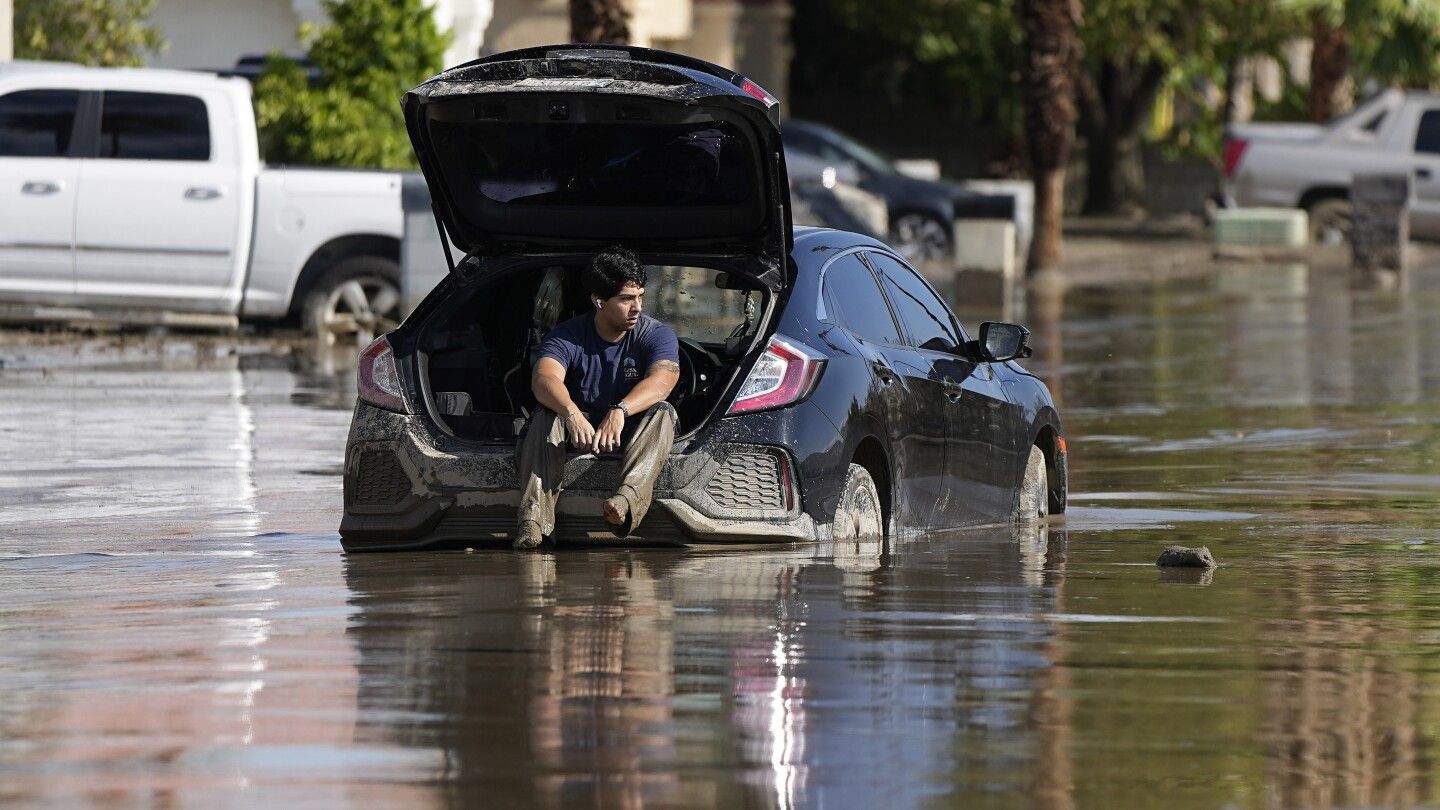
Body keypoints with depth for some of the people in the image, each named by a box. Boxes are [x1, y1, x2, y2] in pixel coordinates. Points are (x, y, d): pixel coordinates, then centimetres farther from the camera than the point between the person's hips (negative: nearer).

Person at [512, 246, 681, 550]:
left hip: (631, 433, 0)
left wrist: (620, 411, -48)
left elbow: (661, 381, -28)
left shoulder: (657, 335, -7)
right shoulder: (567, 336, -7)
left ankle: (628, 499, -55)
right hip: (579, 430, 0)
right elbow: (544, 378, -27)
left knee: (661, 413, -29)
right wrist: (571, 412, -49)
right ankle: (534, 517, -46)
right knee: (545, 416, -28)